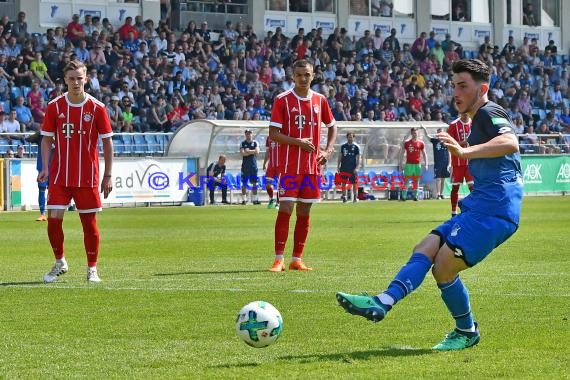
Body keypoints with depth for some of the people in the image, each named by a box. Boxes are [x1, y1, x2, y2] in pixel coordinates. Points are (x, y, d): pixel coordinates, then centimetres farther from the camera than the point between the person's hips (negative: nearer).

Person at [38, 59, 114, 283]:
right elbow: (46, 139, 5)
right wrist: (45, 168, -7)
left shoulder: (97, 108, -3)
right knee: (53, 219, -6)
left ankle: (92, 269, 15)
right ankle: (60, 263, 15)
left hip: (88, 177, -1)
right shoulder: (54, 107, 0)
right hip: (60, 175, 1)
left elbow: (107, 142, 1)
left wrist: (108, 176, -2)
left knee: (89, 222, 2)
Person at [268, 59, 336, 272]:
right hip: (289, 165, -4)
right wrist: (298, 142, -18)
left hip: (312, 166, 4)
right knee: (285, 209, -10)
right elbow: (273, 134, -7)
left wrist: (328, 151, 7)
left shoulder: (320, 100, 9)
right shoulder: (283, 100, -4)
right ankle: (279, 259, -8)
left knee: (304, 212, 6)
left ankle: (297, 259, 12)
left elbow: (332, 127, 22)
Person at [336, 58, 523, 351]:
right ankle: (383, 302, -10)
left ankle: (466, 332, 2)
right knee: (425, 250, -1)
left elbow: (510, 143, -30)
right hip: (479, 207, 10)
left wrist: (465, 151, -38)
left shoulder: (489, 113, -8)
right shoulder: (480, 120, 23)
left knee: (443, 267, -14)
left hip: (494, 210, -10)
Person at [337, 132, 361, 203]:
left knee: (354, 183, -1)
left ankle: (355, 197, 4)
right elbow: (340, 156, 14)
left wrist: (357, 168, -11)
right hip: (344, 168, 2)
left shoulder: (356, 146, 1)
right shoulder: (343, 146, 9)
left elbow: (358, 158, -2)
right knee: (344, 183, 2)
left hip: (353, 169, -2)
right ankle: (344, 196, 8)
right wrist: (338, 166, 8)